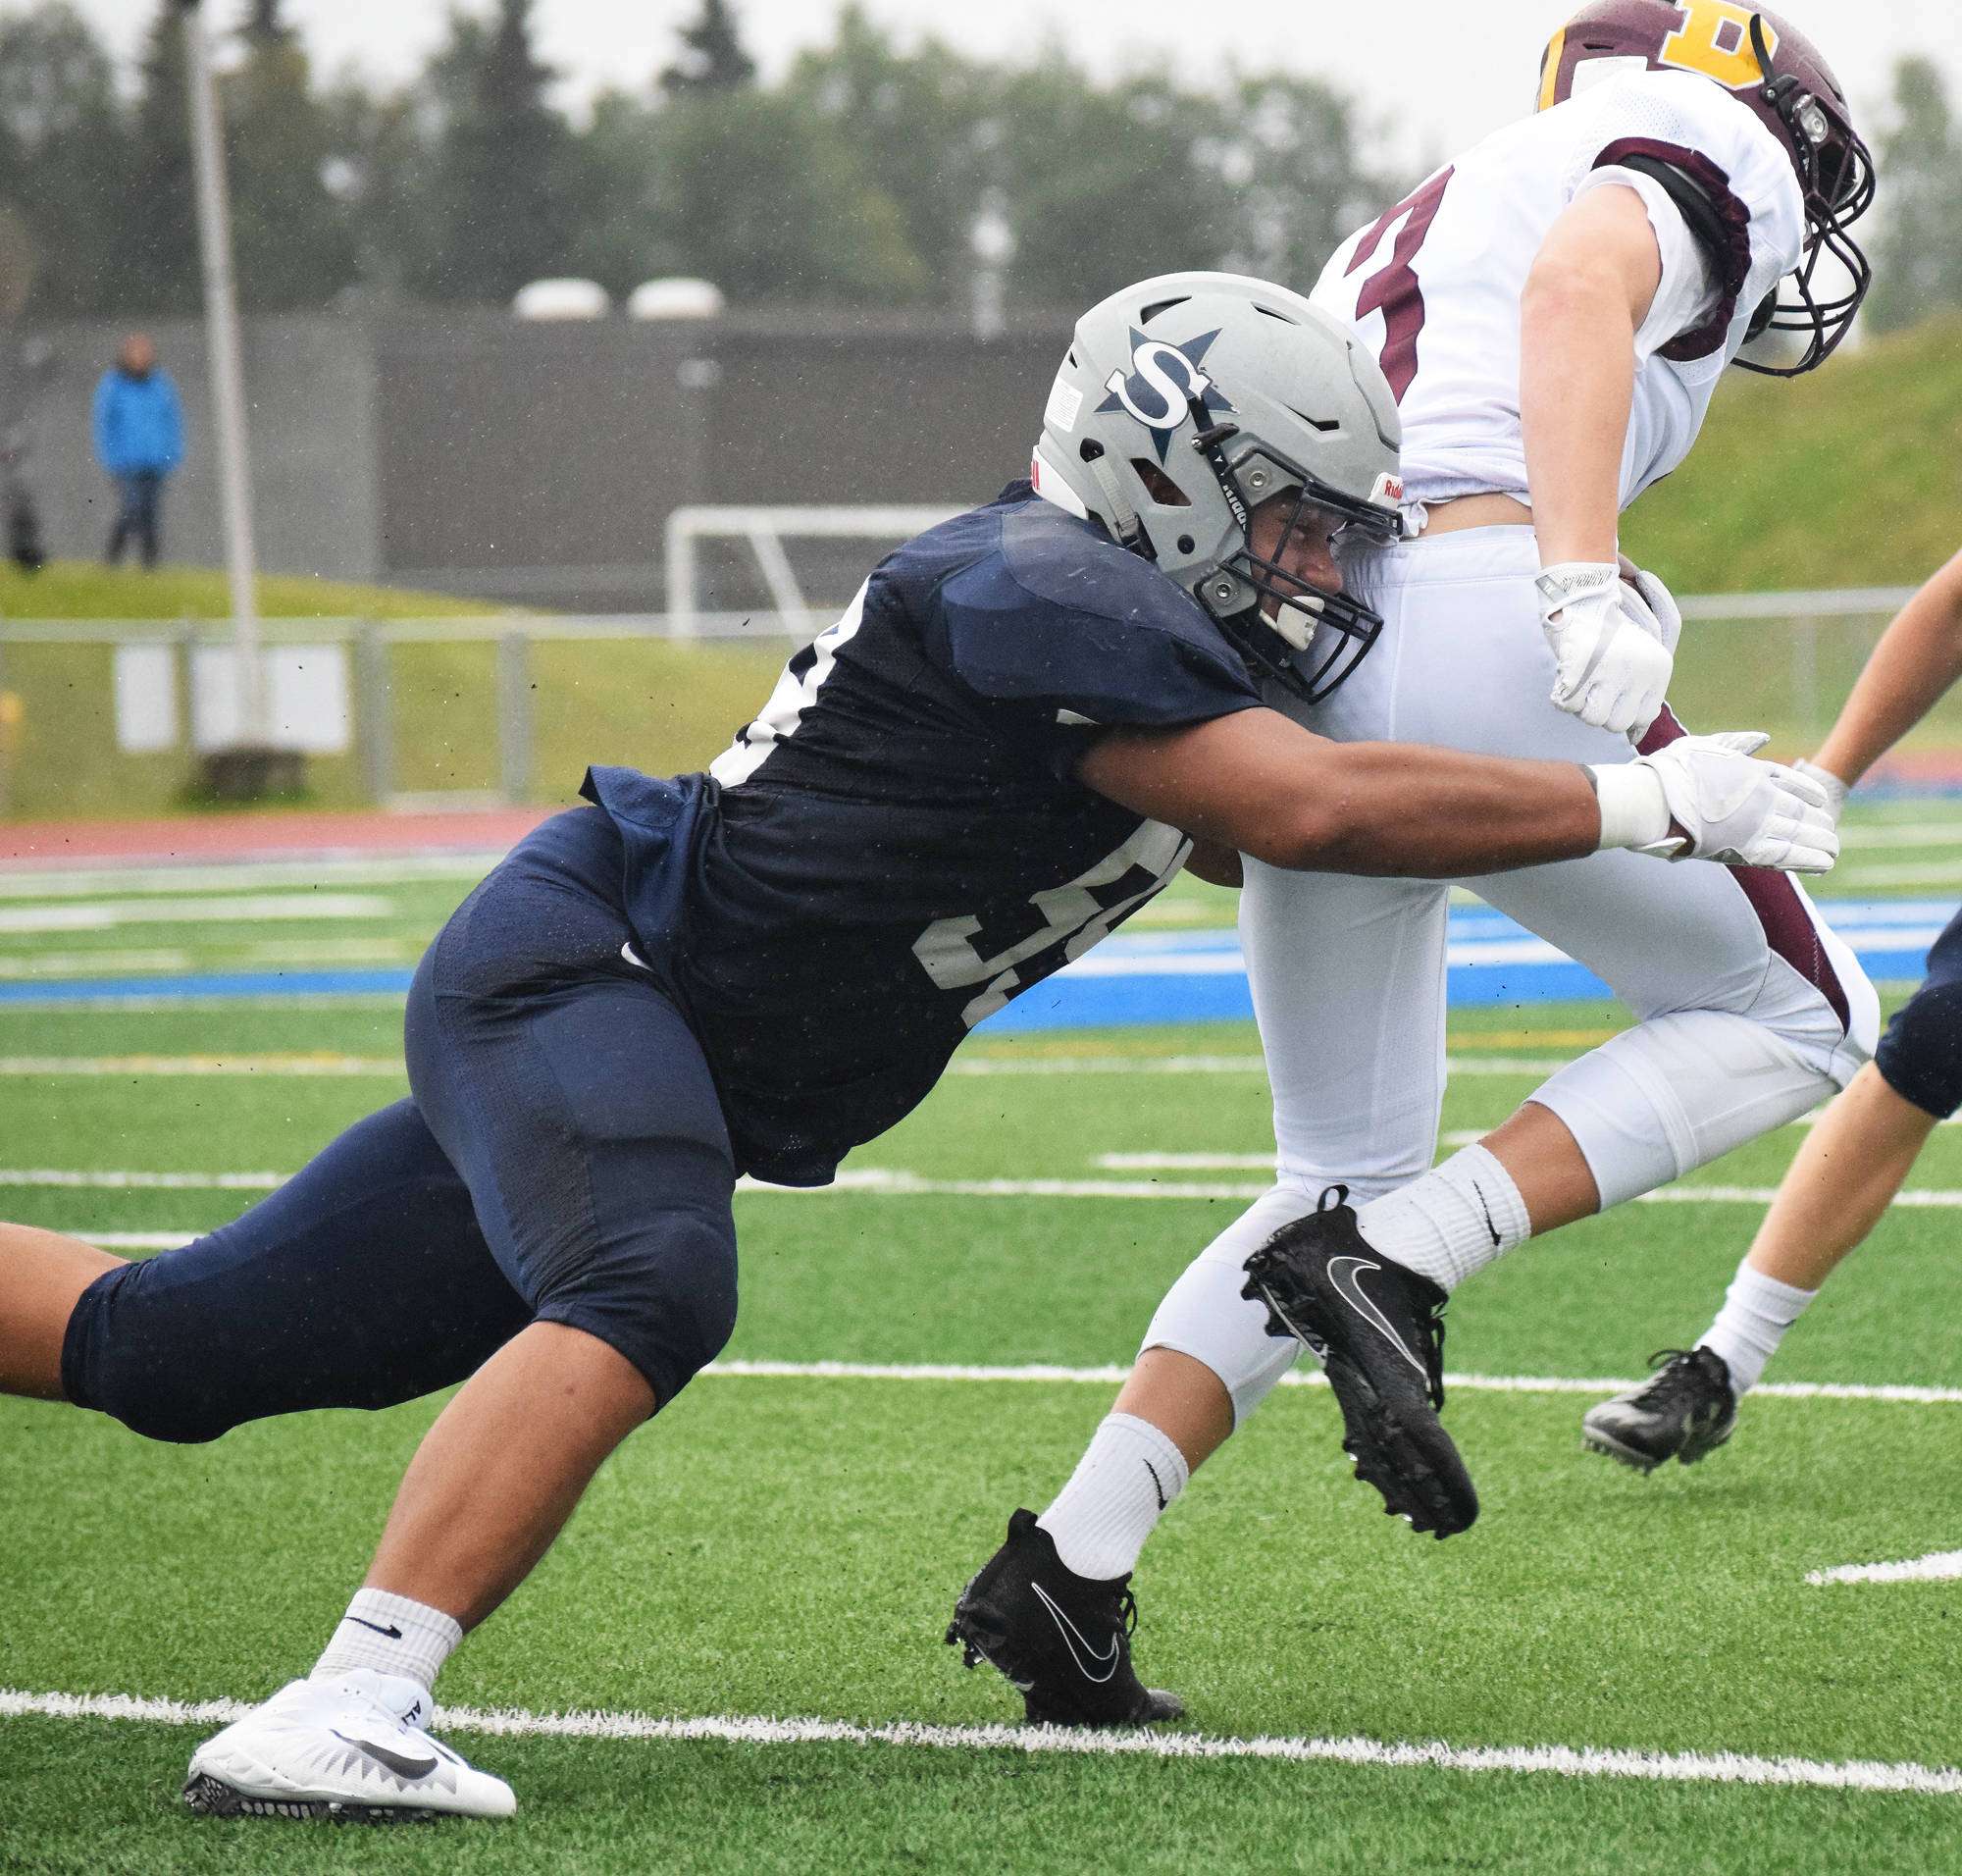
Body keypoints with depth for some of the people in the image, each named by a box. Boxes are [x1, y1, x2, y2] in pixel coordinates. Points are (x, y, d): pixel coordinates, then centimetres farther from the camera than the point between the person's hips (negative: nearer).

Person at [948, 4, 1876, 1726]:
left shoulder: (1418, 225, 34)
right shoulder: (1706, 155, 11)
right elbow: (1581, 289, -13)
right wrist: (1585, 588, -25)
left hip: (1292, 679, 8)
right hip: (1476, 630, -8)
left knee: (1344, 1182, 18)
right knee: (1794, 1020, 10)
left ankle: (1063, 1564, 5)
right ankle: (1400, 1265, -9)